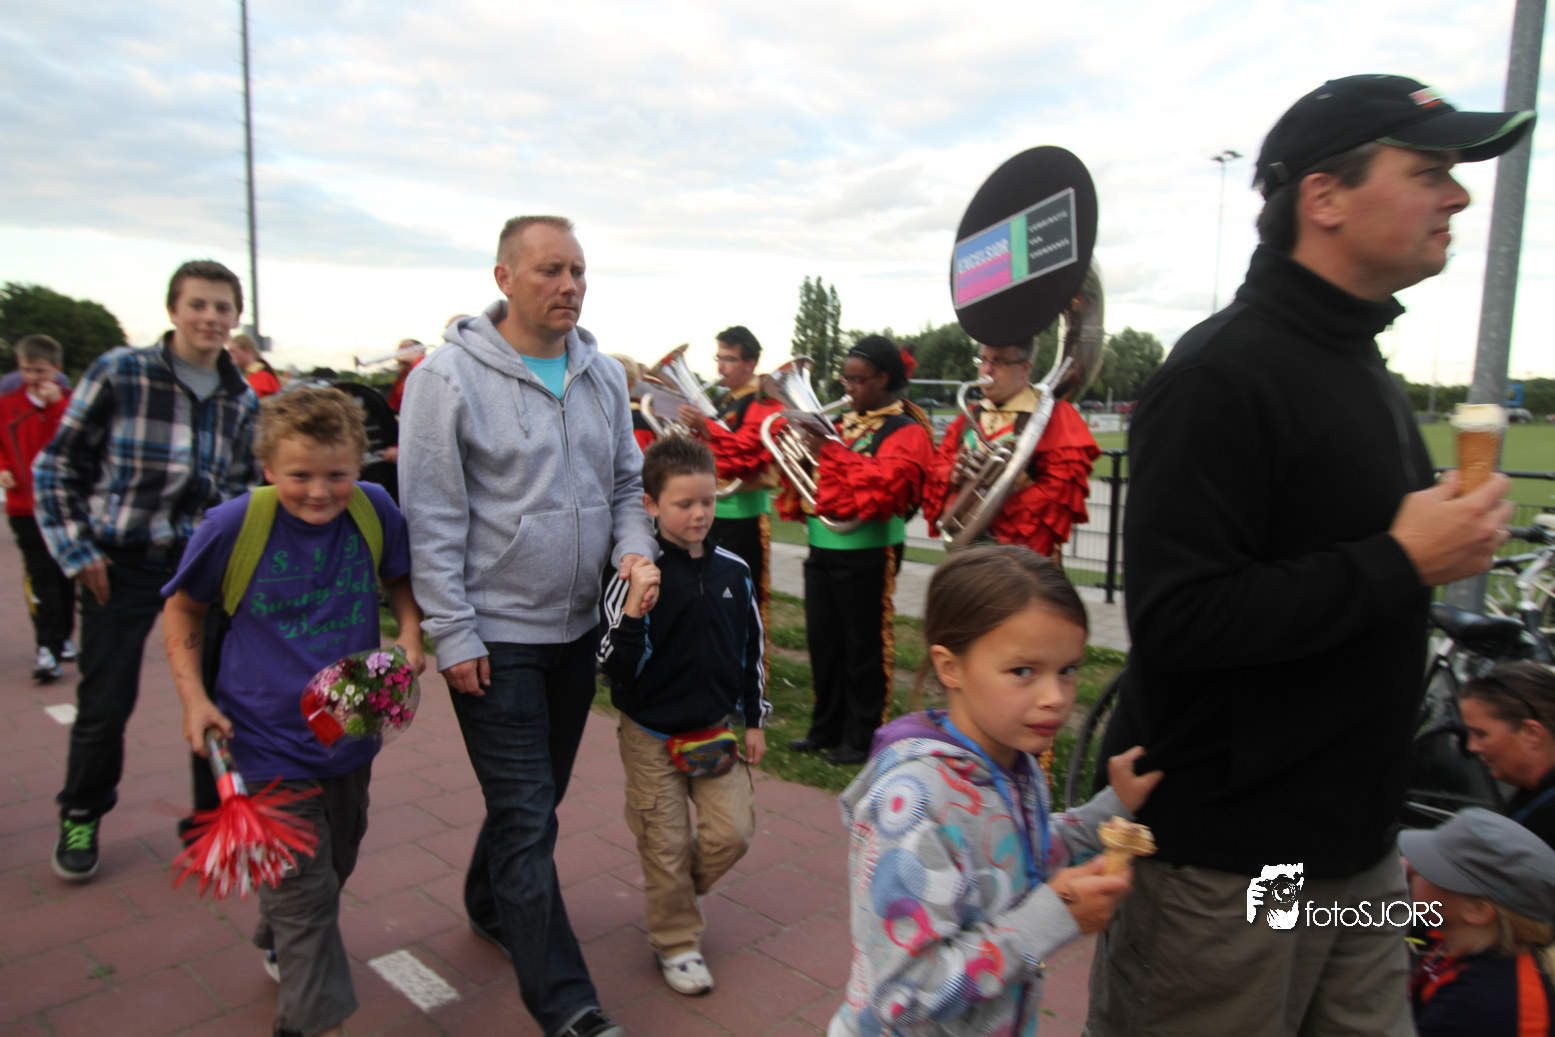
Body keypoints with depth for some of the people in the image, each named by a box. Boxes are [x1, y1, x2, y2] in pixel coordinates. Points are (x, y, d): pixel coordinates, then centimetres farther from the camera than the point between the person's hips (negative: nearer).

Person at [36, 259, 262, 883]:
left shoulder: (241, 399, 4)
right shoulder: (118, 373, -8)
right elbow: (57, 465, -1)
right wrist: (76, 551, -6)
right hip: (122, 566, -3)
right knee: (105, 703, 4)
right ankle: (81, 816, 31)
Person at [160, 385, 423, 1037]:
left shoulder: (374, 510, -10)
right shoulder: (234, 525, -16)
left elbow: (399, 579, 9)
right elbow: (183, 608, 1)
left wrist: (410, 634, -10)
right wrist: (193, 695, -8)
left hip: (352, 731, 5)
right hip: (271, 741, -4)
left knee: (335, 863, 25)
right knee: (304, 887, -2)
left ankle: (278, 945, 54)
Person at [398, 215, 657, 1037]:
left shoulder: (603, 375, 5)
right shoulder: (450, 376, -12)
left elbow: (627, 481, 12)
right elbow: (432, 518, -12)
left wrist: (634, 546, -8)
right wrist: (452, 635, -13)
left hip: (578, 628, 6)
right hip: (494, 637, -6)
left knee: (538, 793, 21)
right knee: (526, 816, -1)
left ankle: (490, 906, 47)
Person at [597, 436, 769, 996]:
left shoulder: (733, 570, -2)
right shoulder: (638, 575, -16)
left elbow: (751, 649, 8)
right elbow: (615, 666, -19)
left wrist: (754, 719, 10)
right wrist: (634, 606, -33)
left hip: (716, 729, 4)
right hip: (652, 735, -4)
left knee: (732, 831, 5)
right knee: (665, 844, 7)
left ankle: (677, 888, 35)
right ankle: (676, 943, 29)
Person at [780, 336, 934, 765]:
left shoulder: (906, 431, -6)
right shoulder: (844, 421, 15)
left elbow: (886, 484, -23)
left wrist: (831, 452, -25)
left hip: (867, 552, -7)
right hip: (822, 547, 7)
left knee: (863, 645, 2)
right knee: (823, 640, 13)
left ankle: (860, 738, 15)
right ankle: (827, 728, 27)